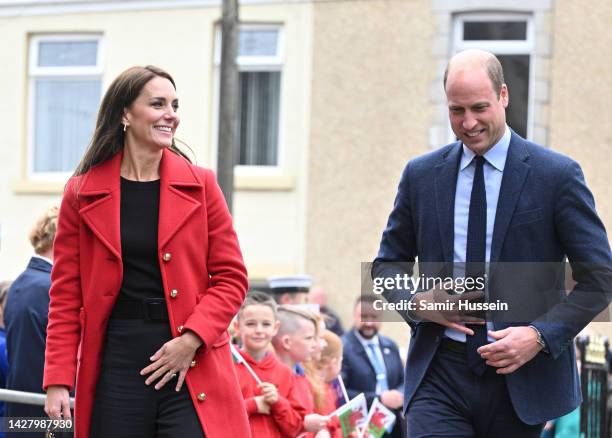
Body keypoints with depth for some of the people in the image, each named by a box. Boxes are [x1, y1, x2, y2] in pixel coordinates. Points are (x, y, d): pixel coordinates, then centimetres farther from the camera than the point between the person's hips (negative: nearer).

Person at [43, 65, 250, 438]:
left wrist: (192, 340, -10)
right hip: (116, 366, 0)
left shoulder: (200, 186, 6)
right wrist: (58, 380, -3)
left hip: (191, 370, 0)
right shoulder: (83, 194, 5)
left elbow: (231, 278, 5)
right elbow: (66, 294, 5)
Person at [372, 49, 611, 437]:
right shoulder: (421, 175, 7)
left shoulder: (558, 175, -3)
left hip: (520, 376, -1)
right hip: (440, 376, 2)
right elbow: (389, 263, 17)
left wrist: (540, 336, -16)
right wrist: (416, 302, -5)